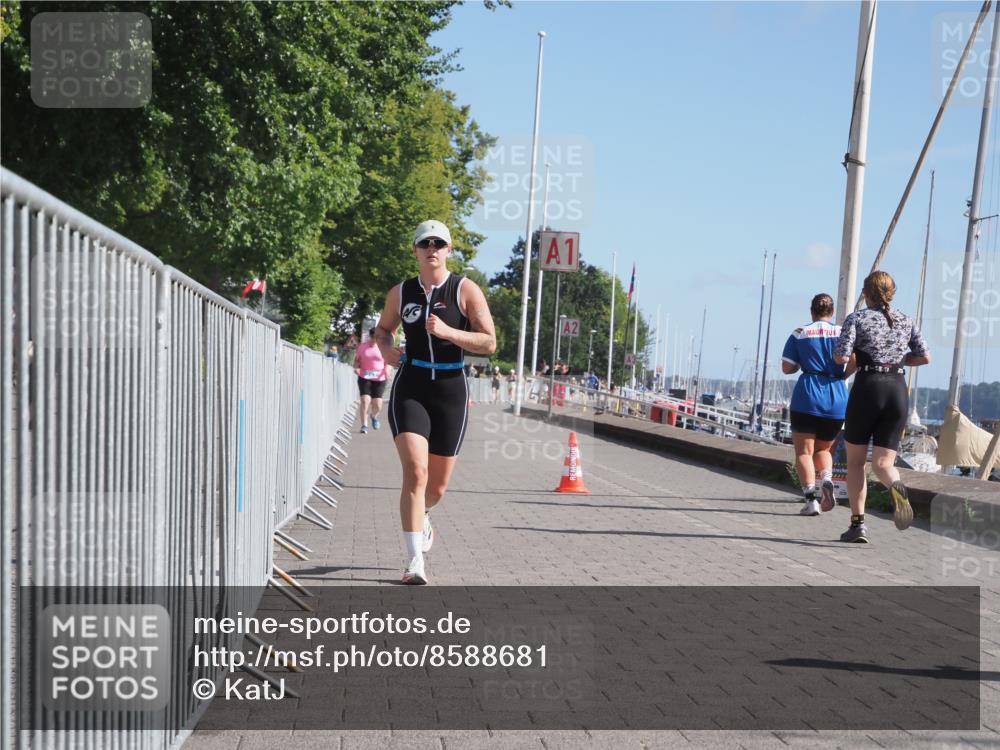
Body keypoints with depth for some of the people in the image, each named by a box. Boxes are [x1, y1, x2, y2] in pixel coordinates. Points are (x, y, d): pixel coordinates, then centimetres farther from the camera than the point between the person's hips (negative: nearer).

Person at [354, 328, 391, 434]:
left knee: (377, 404, -1)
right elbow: (357, 359, 14)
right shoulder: (362, 347, 5)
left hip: (379, 379, 0)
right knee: (365, 400, -16)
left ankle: (374, 416, 35)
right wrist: (356, 367, -7)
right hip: (364, 378, 0)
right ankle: (364, 425, -8)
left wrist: (387, 369, -14)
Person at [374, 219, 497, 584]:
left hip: (451, 392, 0)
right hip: (410, 389, 0)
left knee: (438, 486, 11)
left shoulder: (466, 290, -3)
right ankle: (415, 560, -15)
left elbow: (489, 343, -9)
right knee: (415, 472, -20)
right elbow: (383, 328, 23)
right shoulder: (400, 293, 5)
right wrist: (385, 347, 0)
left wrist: (447, 332, -22)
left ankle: (420, 517, 48)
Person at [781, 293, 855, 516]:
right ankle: (827, 481, -9)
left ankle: (810, 498, -14)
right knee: (823, 449, 19)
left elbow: (787, 368, 1)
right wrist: (841, 376, 6)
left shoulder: (800, 333, 4)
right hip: (837, 400, 2)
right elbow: (854, 360, -10)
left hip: (807, 397, -2)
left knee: (804, 451, 2)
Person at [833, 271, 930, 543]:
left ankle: (858, 523, 5)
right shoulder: (906, 321, 11)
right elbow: (924, 357, 6)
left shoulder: (857, 318, -1)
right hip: (898, 391, 3)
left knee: (855, 460, 12)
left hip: (867, 389, -3)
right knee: (883, 462, 4)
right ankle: (895, 486, -32)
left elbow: (840, 357, -11)